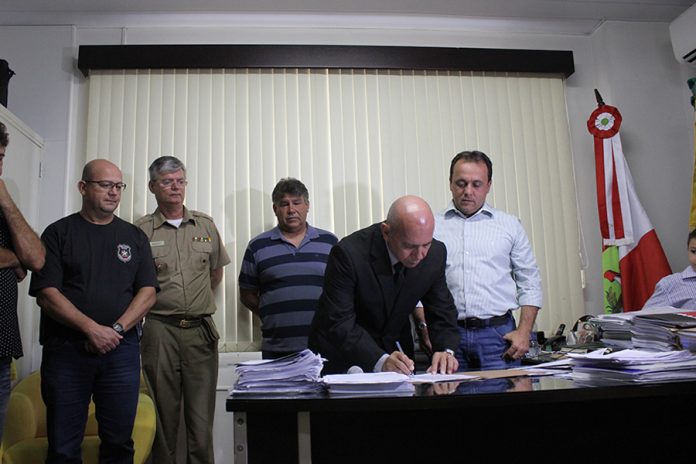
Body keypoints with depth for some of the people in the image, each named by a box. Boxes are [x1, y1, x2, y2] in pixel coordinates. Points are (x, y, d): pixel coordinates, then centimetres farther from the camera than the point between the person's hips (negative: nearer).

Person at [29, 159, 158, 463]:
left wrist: (117, 329, -10)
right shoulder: (59, 233, 5)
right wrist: (92, 329, -14)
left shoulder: (134, 236, 12)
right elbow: (46, 293, -5)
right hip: (66, 350, -2)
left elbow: (147, 292, 5)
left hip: (121, 349, 2)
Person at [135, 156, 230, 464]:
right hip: (160, 331, -2)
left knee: (201, 418, 4)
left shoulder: (205, 225, 11)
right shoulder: (141, 230, 2)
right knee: (163, 416, 6)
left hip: (201, 331, 2)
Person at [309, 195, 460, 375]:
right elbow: (339, 323, -25)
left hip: (396, 351, 3)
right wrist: (380, 360, -37)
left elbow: (442, 311, -1)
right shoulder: (348, 253, -25)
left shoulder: (435, 253, -10)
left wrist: (445, 350, -19)